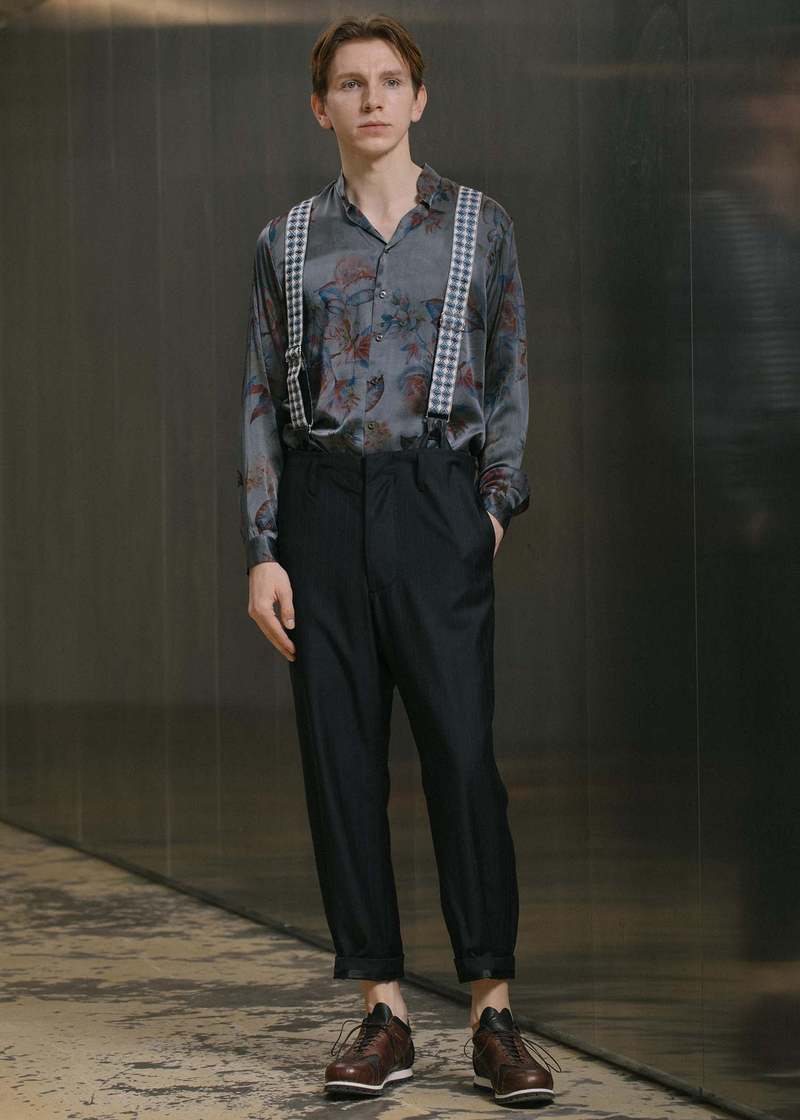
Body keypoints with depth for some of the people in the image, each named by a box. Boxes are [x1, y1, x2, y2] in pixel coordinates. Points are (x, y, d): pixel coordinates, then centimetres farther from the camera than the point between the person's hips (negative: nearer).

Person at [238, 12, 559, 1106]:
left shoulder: (479, 224, 7)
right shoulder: (288, 242, 9)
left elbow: (509, 375, 11)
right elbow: (262, 400, 8)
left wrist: (499, 498, -1)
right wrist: (261, 551, 1)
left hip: (435, 502, -2)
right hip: (322, 507, 2)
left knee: (463, 750, -8)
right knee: (341, 759, 1)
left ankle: (494, 1013, -2)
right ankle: (384, 1011, 8)